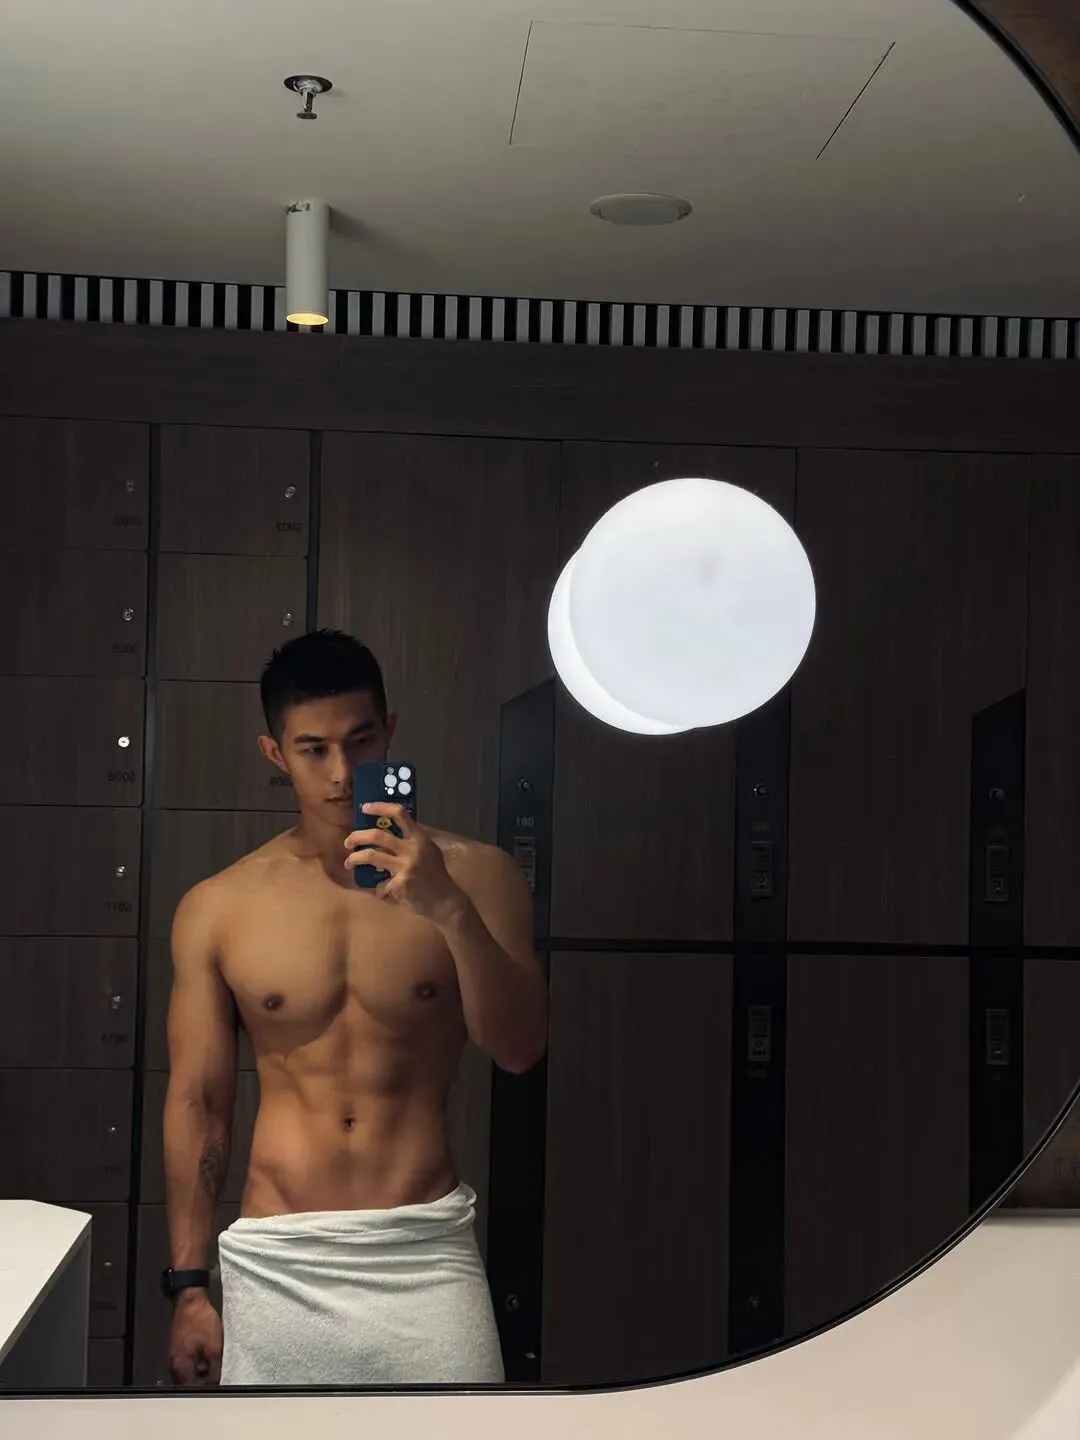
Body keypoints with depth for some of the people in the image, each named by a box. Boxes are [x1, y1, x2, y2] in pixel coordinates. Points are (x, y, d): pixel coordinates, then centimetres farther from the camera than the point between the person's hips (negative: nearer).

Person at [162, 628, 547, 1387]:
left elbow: (519, 1049, -11)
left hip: (426, 1249, -1)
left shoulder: (474, 874, -2)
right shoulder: (217, 909, 0)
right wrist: (189, 1285, 4)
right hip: (275, 1261, 1)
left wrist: (451, 910, -25)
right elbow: (197, 1102, 5)